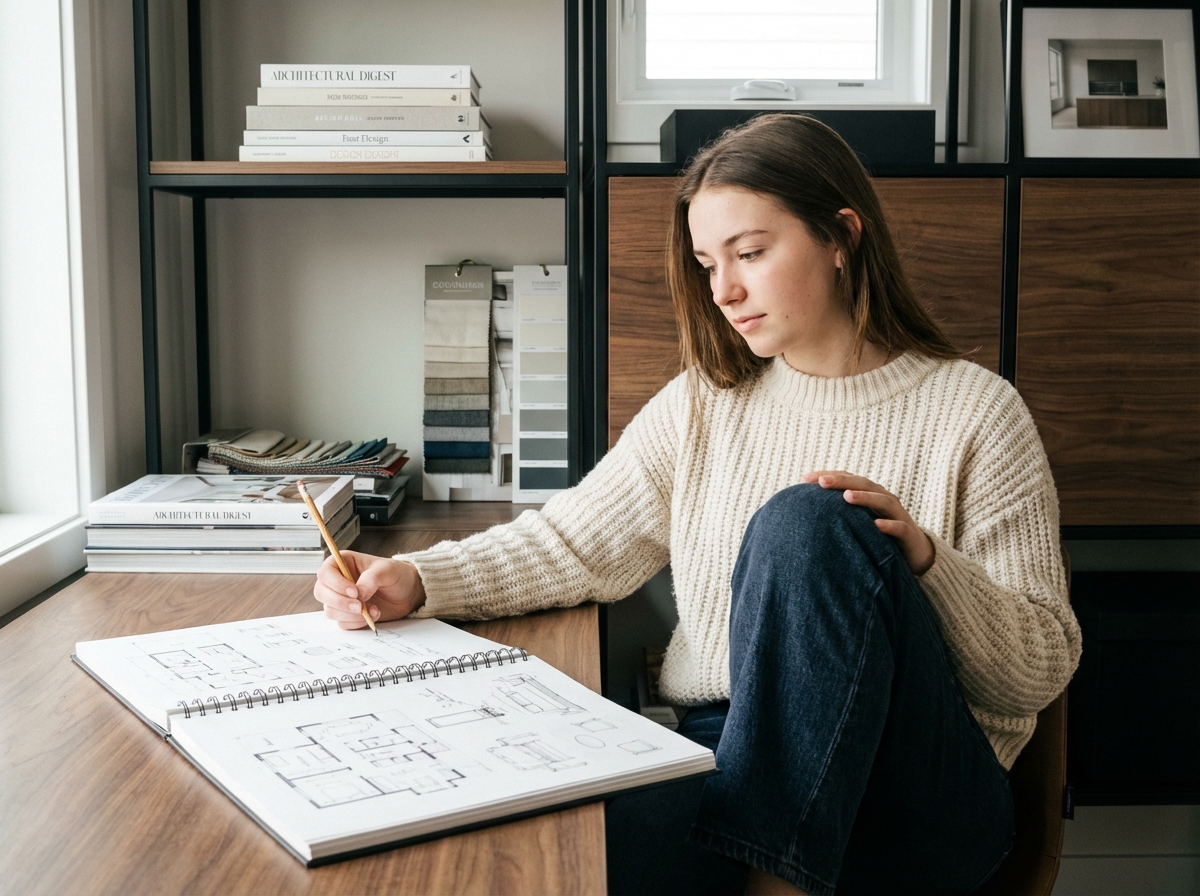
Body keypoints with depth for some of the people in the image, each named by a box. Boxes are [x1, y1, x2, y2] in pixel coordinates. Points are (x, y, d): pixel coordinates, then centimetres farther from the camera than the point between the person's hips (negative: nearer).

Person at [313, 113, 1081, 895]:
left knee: (806, 523, -29)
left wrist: (923, 559, -19)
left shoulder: (974, 412, 1)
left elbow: (1043, 671, 0)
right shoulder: (701, 405, 14)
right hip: (727, 752, 1)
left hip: (918, 794, 0)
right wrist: (414, 582, -4)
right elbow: (576, 544, 11)